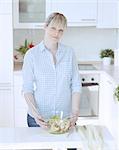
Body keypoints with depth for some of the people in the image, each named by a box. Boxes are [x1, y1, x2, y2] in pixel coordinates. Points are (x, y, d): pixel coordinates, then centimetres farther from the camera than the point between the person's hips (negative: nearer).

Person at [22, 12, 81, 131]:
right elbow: (27, 88, -4)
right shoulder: (32, 54, -4)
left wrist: (75, 112, -10)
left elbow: (76, 85, 0)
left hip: (66, 116, 2)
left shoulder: (69, 52, 0)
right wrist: (35, 113, -16)